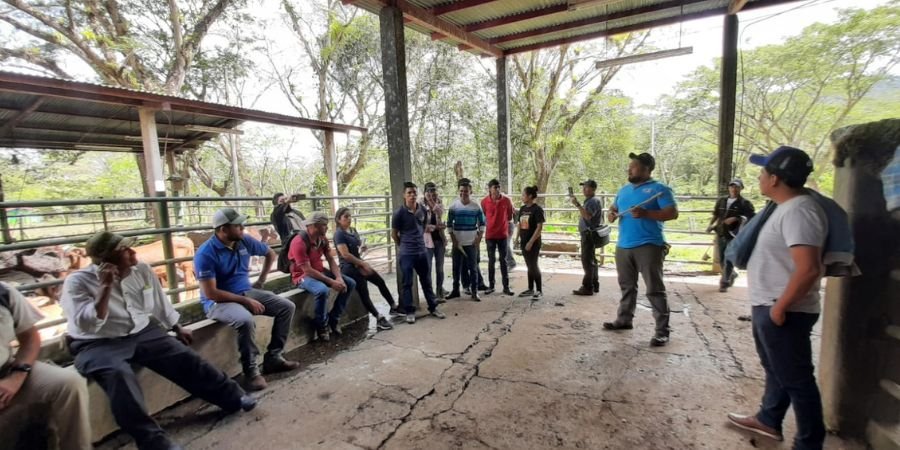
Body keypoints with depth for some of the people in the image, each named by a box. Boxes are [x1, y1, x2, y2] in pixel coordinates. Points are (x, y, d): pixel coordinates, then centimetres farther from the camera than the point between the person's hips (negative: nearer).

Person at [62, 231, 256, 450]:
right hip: (99, 345, -4)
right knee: (118, 375, -35)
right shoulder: (77, 282, -12)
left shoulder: (142, 270, 0)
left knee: (185, 357, -12)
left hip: (142, 333, 4)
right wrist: (105, 287, -28)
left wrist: (177, 327, 20)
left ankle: (232, 397, 1)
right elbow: (87, 326, -23)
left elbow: (160, 303, 15)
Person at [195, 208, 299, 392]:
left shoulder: (245, 241, -2)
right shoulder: (206, 253, -19)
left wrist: (261, 280, 12)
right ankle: (250, 370, -16)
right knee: (245, 320, -37)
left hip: (247, 292, 7)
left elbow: (271, 254, 17)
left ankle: (273, 358, 1)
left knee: (287, 306, -7)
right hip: (219, 302, -6)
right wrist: (246, 301, -23)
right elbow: (211, 293, -22)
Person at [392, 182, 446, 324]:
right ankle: (409, 312, 16)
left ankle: (433, 308, 26)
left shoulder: (422, 210, 1)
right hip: (406, 254, -4)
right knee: (407, 283, 4)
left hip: (422, 251, 4)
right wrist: (404, 246, 8)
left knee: (426, 281, 13)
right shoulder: (399, 213, -12)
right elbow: (394, 234, -2)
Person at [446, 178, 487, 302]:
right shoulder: (453, 206, -2)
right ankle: (455, 290, 22)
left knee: (473, 268, 3)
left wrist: (479, 238, -5)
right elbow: (449, 224, 1)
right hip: (457, 243, 1)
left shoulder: (476, 207, -3)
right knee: (456, 268, 9)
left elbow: (482, 224, 3)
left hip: (472, 243, -1)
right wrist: (453, 239, -5)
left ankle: (474, 292, 12)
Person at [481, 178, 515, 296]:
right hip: (490, 235, 0)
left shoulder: (506, 200, -4)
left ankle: (506, 287, 11)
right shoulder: (484, 201, -6)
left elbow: (509, 216, 10)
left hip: (503, 234, 0)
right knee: (491, 261, 8)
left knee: (503, 261, 5)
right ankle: (491, 286, 18)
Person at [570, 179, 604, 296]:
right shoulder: (589, 201, 18)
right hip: (587, 234, 11)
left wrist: (577, 205, -30)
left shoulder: (594, 201, -14)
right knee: (591, 260, 14)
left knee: (587, 261, -10)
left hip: (589, 234, -11)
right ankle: (594, 285, 22)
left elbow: (587, 216, -29)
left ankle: (587, 287, -8)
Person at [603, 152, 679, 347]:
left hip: (649, 246, -7)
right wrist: (611, 214, 1)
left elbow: (673, 213, -11)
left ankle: (662, 331, 3)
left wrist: (645, 213, -23)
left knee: (655, 289, -4)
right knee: (626, 286, 16)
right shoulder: (624, 190, 17)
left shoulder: (659, 189, -4)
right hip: (623, 246, 7)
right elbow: (613, 209, 26)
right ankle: (624, 320, 28)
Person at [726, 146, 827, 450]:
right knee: (776, 371, 24)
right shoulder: (787, 207, 10)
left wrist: (780, 308, -22)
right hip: (768, 307, 10)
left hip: (784, 312, -10)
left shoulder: (798, 210, -22)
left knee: (796, 379, 5)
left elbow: (808, 268, -29)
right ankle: (768, 421, 41)